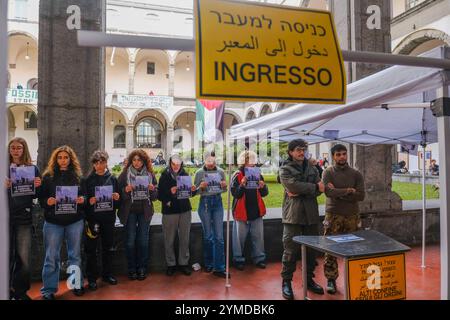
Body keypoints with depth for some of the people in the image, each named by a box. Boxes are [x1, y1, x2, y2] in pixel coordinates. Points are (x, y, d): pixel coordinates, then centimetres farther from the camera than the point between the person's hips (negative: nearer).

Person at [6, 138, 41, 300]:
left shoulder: (33, 169, 7)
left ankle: (20, 290, 17)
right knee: (7, 255, 3)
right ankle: (6, 290, 20)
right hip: (6, 215, 0)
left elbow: (35, 195, 9)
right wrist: (4, 186, -17)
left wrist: (37, 186, -11)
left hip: (24, 217, 0)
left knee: (24, 258, 0)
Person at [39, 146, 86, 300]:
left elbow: (85, 195, 9)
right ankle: (49, 289, 16)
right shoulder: (48, 177, 2)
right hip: (53, 222, -1)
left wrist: (82, 199, -13)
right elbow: (41, 199, 2)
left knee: (75, 254, 10)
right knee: (51, 257, 3)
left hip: (75, 221, 1)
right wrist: (48, 201, -18)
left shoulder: (78, 176, 5)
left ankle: (77, 284, 25)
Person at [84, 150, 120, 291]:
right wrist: (89, 201, -19)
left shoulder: (113, 178, 7)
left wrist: (117, 198, -12)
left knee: (108, 247, 12)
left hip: (109, 217, 2)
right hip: (93, 217, -2)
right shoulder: (88, 179, 2)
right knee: (91, 249, 3)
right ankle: (92, 278, 15)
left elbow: (118, 201, 9)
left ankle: (107, 274, 26)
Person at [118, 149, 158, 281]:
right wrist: (126, 190, -20)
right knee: (130, 240, 4)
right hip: (129, 211, -1)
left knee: (143, 240, 7)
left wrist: (152, 189, -15)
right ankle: (131, 269, 17)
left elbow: (155, 196, 5)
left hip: (145, 211, 1)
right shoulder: (124, 174, 0)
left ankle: (142, 269, 19)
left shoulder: (150, 174, 3)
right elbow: (118, 193, -1)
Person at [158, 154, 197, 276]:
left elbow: (190, 194, 13)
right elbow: (160, 196, -7)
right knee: (169, 240, 4)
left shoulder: (185, 174, 6)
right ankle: (171, 264, 19)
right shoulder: (164, 176, -3)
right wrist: (170, 192, -25)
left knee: (184, 238, 8)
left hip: (185, 210, 3)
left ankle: (184, 263, 22)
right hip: (170, 211, -2)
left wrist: (193, 190, -9)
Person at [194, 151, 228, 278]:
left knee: (219, 236, -2)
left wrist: (224, 185, -12)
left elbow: (224, 190, 10)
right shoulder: (199, 173, -2)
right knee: (208, 236, 8)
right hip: (205, 203, -1)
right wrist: (201, 187, -19)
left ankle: (219, 268, 5)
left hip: (217, 202, 1)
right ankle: (208, 264, 26)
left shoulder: (220, 171, 2)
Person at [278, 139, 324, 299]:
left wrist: (300, 192, -12)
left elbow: (320, 189, 1)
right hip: (293, 215, -5)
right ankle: (286, 282, 10)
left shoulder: (312, 169, 15)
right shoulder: (285, 170, 1)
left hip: (311, 215, 5)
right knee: (290, 250, -3)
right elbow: (294, 185, -17)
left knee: (311, 249, 13)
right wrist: (314, 187, -8)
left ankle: (309, 279, 28)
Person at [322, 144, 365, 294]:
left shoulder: (356, 174, 6)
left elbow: (361, 196, -4)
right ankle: (331, 279, 10)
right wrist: (348, 191, -9)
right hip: (333, 215, -2)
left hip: (352, 215, 2)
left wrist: (339, 194, -11)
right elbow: (329, 192, -16)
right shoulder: (328, 172, -1)